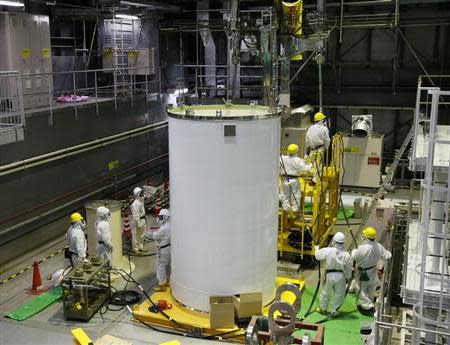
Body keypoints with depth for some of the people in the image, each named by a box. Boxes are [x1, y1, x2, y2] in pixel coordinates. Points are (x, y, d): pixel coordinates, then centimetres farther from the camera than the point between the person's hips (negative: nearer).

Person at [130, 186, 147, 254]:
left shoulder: (141, 201, 7)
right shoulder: (135, 204, -24)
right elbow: (135, 215, -24)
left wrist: (145, 220, 20)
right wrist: (138, 223, -22)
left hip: (143, 220, 10)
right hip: (137, 221, -10)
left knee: (141, 235, 21)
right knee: (135, 236, 4)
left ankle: (140, 247, 36)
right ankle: (135, 249, 15)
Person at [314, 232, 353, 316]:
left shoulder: (328, 251, -19)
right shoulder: (346, 255, -14)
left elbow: (318, 255, -1)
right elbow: (349, 269, -3)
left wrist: (317, 248, 21)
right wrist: (348, 278, 15)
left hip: (329, 275, 0)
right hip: (341, 276, 0)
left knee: (326, 292, 20)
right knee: (339, 294, 20)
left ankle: (322, 308, 38)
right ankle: (334, 311, 29)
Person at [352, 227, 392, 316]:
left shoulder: (362, 248, -33)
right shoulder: (379, 247, -15)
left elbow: (354, 257, -18)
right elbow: (387, 256, -2)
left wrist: (354, 251, 3)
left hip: (362, 273, -6)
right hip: (373, 272, 6)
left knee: (361, 290, 11)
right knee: (370, 290, 23)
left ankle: (368, 307, 11)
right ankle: (369, 304, 40)